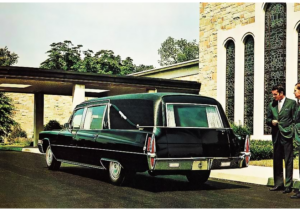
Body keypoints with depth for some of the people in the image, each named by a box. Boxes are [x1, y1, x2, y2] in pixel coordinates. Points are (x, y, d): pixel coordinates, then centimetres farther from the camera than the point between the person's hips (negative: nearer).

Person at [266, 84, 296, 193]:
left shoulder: (291, 103, 0)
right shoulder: (272, 105, 15)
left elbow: (295, 119, -3)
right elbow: (268, 119, 18)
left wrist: (292, 131, -10)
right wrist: (271, 121, -3)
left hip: (287, 136, -5)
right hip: (276, 136, 6)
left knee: (288, 161, -2)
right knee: (276, 161, 9)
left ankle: (288, 185, 2)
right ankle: (278, 184, 19)